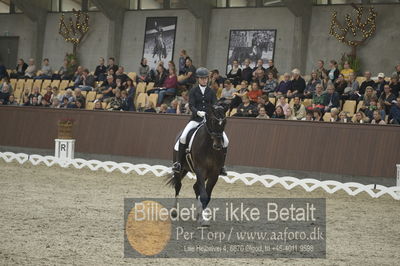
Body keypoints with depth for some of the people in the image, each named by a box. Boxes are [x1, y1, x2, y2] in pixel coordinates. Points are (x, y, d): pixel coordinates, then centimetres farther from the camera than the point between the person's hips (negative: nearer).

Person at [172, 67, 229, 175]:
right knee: (183, 137, -27)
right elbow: (191, 105, -4)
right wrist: (198, 112, -24)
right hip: (196, 119, -2)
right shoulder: (194, 91, 5)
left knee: (225, 141, -10)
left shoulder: (211, 92, 11)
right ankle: (178, 162, -14)